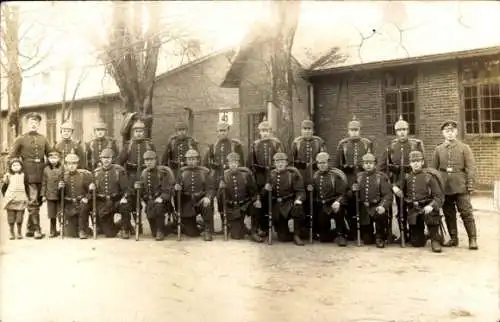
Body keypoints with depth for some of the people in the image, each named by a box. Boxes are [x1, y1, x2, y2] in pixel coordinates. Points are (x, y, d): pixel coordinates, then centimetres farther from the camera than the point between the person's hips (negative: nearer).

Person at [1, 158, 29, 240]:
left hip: (21, 200, 0)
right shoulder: (8, 176, 1)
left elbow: (27, 187, 10)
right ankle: (12, 233, 16)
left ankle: (19, 233, 15)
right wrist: (5, 196, 3)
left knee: (19, 219, 3)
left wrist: (26, 197, 7)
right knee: (11, 218, 5)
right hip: (10, 200, 0)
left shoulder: (24, 176, 4)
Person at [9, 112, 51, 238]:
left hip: (42, 174, 4)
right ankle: (37, 230, -5)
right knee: (33, 202, -8)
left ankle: (30, 228, 22)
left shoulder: (43, 139, 12)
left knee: (37, 202, 10)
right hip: (29, 174, -4)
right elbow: (11, 156, 3)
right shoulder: (21, 139, 2)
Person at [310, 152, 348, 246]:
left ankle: (340, 234, -18)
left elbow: (342, 193, -15)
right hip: (322, 207, 3)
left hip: (334, 204, -3)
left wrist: (338, 202, -32)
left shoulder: (336, 175, -9)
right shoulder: (315, 176, 6)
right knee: (324, 238, -5)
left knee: (339, 210, -40)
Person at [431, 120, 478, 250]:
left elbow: (471, 167, -2)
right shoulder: (438, 149, 10)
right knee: (448, 213, 8)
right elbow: (433, 169, 11)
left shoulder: (464, 147, 3)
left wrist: (470, 184, -10)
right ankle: (453, 238, 19)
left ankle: (472, 239, 3)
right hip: (444, 186, 3)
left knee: (466, 212, -5)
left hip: (460, 186, -3)